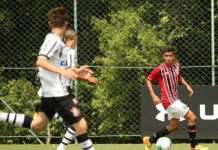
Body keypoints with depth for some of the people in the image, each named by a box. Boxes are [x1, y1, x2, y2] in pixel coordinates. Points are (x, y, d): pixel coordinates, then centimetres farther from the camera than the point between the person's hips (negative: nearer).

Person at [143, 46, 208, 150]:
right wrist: (153, 96, -15)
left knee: (174, 126, 19)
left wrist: (186, 85, 9)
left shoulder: (176, 65, 6)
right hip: (169, 101, -9)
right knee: (192, 118, -12)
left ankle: (150, 140, 29)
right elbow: (148, 80, -6)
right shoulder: (160, 69, -14)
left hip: (175, 100, 9)